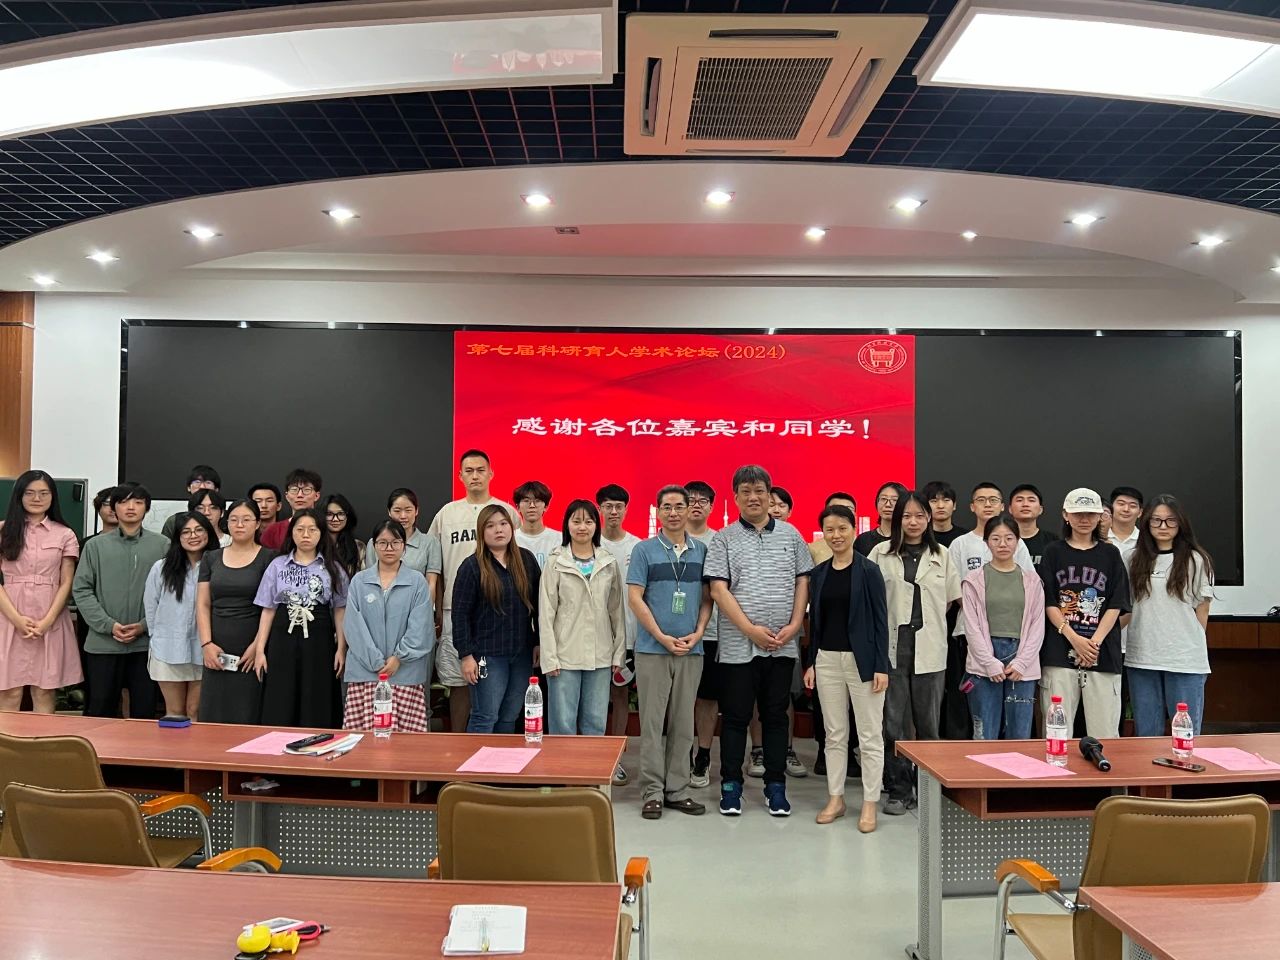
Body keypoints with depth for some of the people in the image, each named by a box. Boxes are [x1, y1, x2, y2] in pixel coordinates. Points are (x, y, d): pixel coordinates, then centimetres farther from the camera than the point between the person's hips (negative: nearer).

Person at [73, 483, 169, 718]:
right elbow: (81, 590, 2)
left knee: (144, 713, 7)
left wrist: (145, 625, -10)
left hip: (146, 643, -1)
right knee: (99, 712, 9)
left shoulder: (162, 545, 3)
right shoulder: (96, 545, 6)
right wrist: (109, 625, -9)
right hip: (103, 644, 1)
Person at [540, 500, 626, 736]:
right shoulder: (555, 562, -1)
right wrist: (549, 658, -7)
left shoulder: (610, 563, 7)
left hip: (600, 656, 3)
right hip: (565, 655, -2)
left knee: (596, 724, 9)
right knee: (563, 724, 2)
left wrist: (619, 652, 4)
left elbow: (617, 610, 8)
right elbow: (546, 613, -3)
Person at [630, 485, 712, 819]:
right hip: (652, 648, -3)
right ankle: (652, 792, 10)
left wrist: (698, 632, -6)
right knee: (652, 722, 1)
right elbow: (635, 597, -5)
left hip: (691, 650, 3)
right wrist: (662, 637, -11)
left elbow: (707, 597, 10)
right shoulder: (644, 550, 0)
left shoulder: (702, 550, 8)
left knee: (683, 723, 9)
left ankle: (677, 790, 18)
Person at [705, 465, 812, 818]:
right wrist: (751, 630, -13)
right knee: (736, 716, 6)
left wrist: (794, 625, -4)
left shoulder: (790, 535, 8)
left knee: (776, 715, 11)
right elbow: (718, 590, -6)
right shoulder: (725, 539, 0)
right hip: (738, 645, -2)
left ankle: (775, 786, 22)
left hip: (783, 645, 2)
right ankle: (731, 785, 18)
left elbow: (803, 581, 8)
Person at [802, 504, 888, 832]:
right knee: (834, 734, 12)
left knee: (870, 735, 3)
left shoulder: (868, 571, -5)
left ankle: (870, 803, 13)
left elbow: (880, 621, -6)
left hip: (862, 660, -4)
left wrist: (881, 666, -11)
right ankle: (835, 798, 22)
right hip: (827, 659, 4)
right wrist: (810, 663, 7)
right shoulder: (818, 573, 7)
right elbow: (814, 621, 11)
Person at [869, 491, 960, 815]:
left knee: (928, 724, 9)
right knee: (893, 723, 2)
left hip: (929, 650, 2)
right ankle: (899, 790, 13)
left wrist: (930, 620, 9)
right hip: (892, 648, -1)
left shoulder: (941, 556, 9)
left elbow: (953, 597, 14)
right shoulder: (882, 554, 2)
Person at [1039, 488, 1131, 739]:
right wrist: (1074, 638, -10)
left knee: (1104, 732, 0)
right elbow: (1048, 603, 2)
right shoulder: (1053, 552, 9)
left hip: (1103, 653, 1)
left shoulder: (1110, 554, 11)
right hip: (1059, 653, -1)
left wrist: (1095, 641, -8)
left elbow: (1116, 605, 4)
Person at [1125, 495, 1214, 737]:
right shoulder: (1136, 560, 9)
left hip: (1185, 660, -2)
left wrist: (1193, 645, 2)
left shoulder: (1195, 560, 1)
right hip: (1141, 658, 3)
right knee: (1146, 735, 11)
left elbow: (1202, 611, 3)